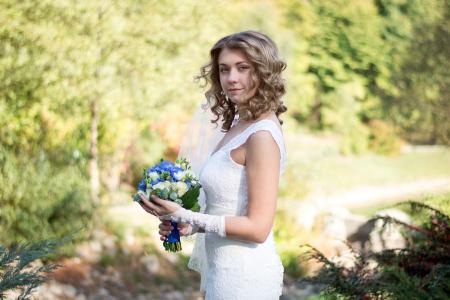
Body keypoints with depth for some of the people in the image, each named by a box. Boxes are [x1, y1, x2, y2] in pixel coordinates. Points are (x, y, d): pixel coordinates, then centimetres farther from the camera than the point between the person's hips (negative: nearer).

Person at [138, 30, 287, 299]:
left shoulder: (262, 135, -19)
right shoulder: (239, 125, 7)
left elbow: (257, 228, -20)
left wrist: (185, 217, -19)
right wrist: (189, 225, -2)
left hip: (242, 276, -8)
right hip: (226, 267, 8)